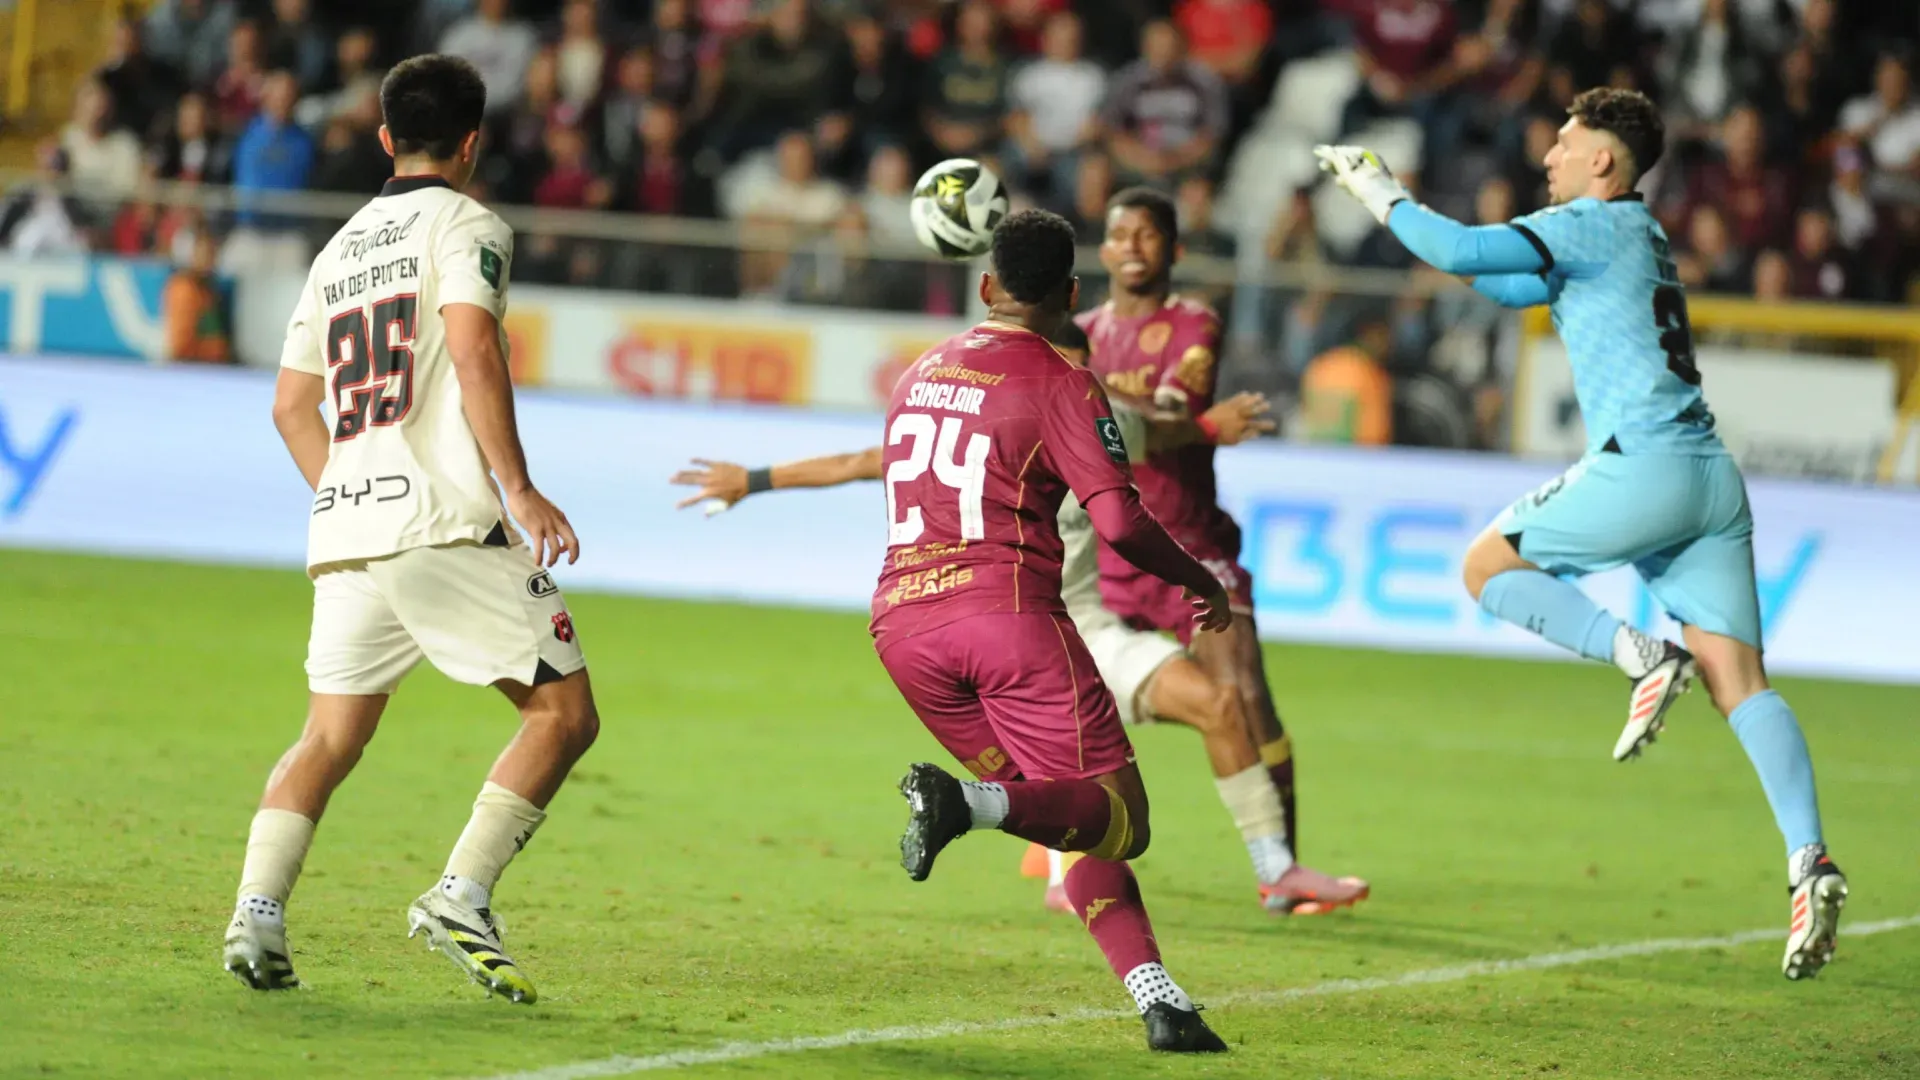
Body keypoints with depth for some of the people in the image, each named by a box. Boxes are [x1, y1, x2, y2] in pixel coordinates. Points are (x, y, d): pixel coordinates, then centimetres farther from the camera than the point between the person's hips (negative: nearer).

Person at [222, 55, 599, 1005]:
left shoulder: (340, 249, 22)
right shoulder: (466, 226, 1)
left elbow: (292, 404, 22)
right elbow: (472, 350, -14)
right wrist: (517, 488, -16)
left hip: (345, 530, 7)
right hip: (446, 521, -7)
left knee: (331, 736, 10)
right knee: (563, 713, 0)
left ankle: (257, 913, -9)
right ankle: (461, 896, -13)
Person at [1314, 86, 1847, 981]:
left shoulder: (1597, 226, -2)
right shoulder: (1635, 237, 25)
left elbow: (1461, 252, -12)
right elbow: (1509, 287, 36)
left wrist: (1378, 193, 3)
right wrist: (1398, 212, 28)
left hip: (1645, 464, -9)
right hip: (1712, 479, 9)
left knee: (1489, 564, 7)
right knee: (1739, 678, 0)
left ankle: (1642, 655, -14)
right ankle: (1809, 863, -16)